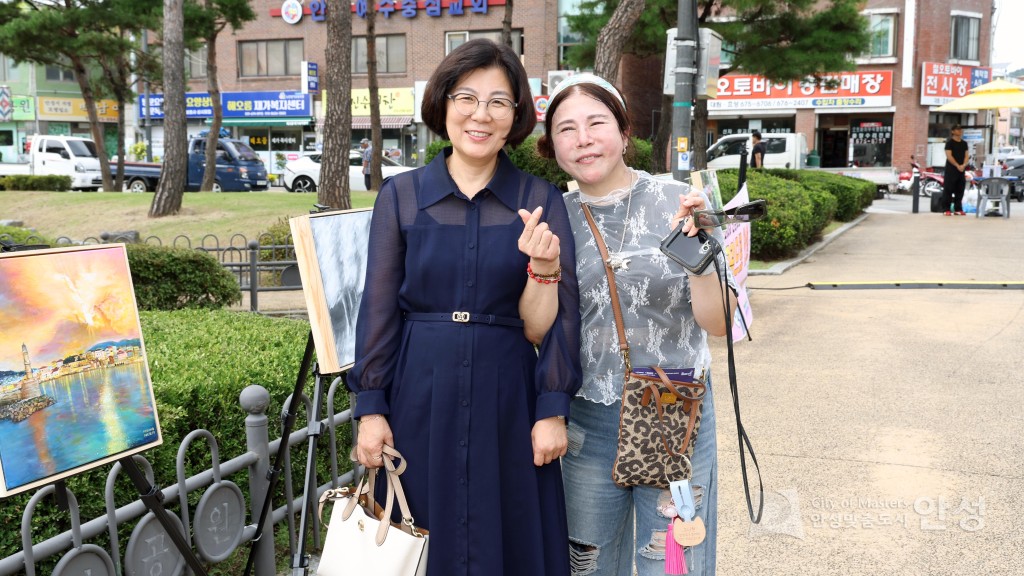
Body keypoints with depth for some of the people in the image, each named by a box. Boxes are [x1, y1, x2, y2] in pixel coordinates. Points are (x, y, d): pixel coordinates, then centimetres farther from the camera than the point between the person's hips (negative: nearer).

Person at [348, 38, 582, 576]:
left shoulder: (541, 201, 1)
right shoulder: (401, 195, 2)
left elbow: (543, 325, 0)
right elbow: (379, 308, 2)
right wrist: (370, 409, -2)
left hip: (508, 401, 0)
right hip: (419, 398, 0)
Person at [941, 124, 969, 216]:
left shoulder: (964, 143, 15)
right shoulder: (949, 143, -3)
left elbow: (966, 156, 11)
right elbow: (949, 156, -11)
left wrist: (964, 165, -8)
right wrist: (957, 166, -17)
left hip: (961, 170, 6)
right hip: (951, 170, -6)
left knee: (960, 190, 6)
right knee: (948, 190, -7)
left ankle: (958, 209, 11)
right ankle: (946, 209, -6)